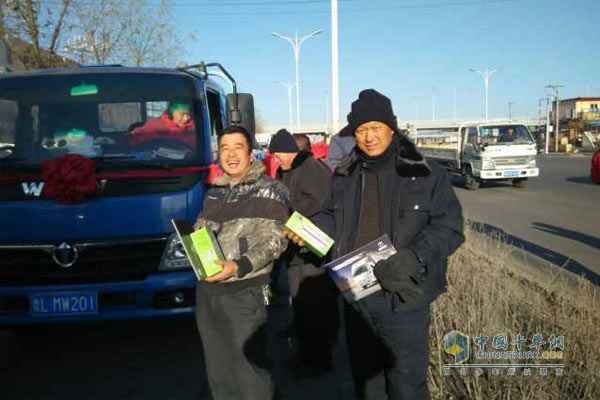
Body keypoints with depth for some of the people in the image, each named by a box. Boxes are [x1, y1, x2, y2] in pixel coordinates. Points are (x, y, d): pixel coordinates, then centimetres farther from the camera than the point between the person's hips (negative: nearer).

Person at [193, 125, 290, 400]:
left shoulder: (269, 190, -5)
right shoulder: (213, 193, 15)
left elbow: (275, 240, -12)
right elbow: (199, 231, 23)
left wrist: (240, 267, -24)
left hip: (245, 293, -6)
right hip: (207, 290, 6)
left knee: (249, 369, 0)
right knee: (218, 370, 18)